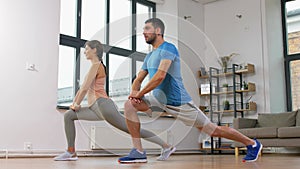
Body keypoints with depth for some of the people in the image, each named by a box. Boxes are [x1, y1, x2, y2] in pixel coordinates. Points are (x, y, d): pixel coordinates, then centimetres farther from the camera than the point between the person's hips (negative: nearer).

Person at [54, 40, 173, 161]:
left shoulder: (96, 65, -7)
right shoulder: (95, 66, 23)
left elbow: (85, 88, -12)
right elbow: (82, 88, 25)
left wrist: (77, 104, -1)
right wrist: (74, 103, 17)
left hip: (103, 105, -10)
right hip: (95, 108, 10)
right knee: (69, 115, 6)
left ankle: (165, 146, -1)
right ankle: (71, 153, 5)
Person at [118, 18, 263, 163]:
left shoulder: (168, 48, -13)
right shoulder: (149, 56, 15)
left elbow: (160, 76, -25)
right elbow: (139, 79, 17)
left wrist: (140, 93, -17)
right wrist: (134, 92, -5)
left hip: (178, 102, -8)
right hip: (160, 100, 8)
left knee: (213, 130, -1)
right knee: (129, 105, -8)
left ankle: (252, 144, 20)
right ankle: (138, 151, -4)